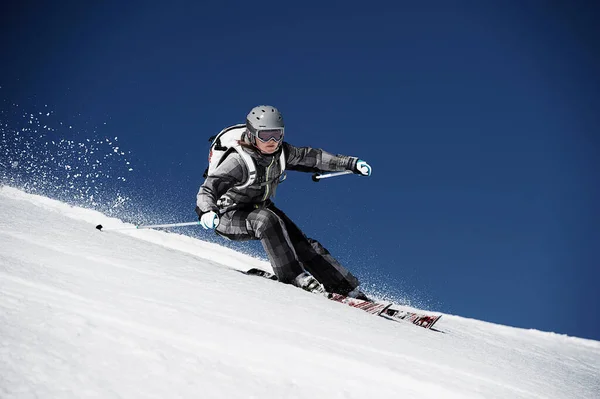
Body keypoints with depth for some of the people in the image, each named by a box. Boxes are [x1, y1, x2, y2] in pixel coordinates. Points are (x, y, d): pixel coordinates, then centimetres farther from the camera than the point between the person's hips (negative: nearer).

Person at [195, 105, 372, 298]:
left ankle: (348, 289, -1)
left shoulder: (281, 152, -9)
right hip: (230, 217, -6)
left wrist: (351, 163, 4)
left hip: (261, 208, 6)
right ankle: (293, 275, -30)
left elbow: (310, 157, 4)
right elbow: (208, 189, -32)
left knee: (301, 243, -7)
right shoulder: (239, 161, -27)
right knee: (266, 219, -36)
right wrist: (206, 212, -54)